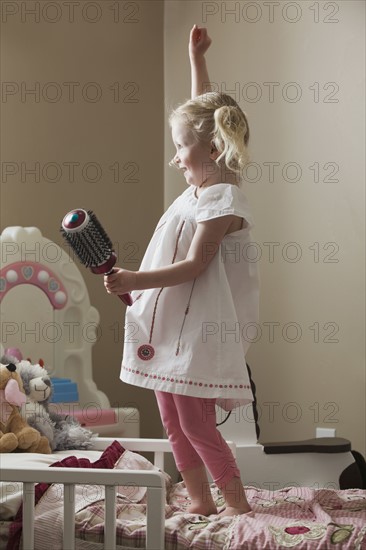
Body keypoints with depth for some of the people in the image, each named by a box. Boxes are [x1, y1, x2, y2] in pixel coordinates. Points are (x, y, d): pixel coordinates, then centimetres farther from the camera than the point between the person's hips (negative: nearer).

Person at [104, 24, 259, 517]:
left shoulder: (222, 202, -16)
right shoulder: (202, 184, 9)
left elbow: (193, 266, -21)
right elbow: (204, 113, 21)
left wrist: (136, 280, -28)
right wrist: (196, 58, 26)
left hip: (199, 329, -9)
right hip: (169, 324, 9)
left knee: (196, 425, -6)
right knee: (174, 423, 11)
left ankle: (239, 506, 4)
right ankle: (200, 503, 19)